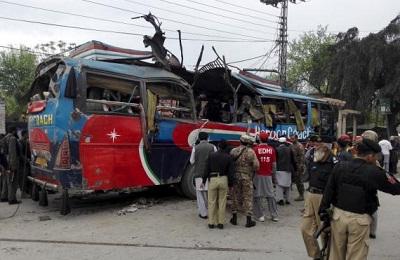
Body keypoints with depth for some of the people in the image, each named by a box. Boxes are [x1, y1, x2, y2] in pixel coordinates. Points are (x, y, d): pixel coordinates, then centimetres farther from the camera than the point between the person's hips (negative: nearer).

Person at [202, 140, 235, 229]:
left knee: (212, 202, 8)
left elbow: (207, 169, -1)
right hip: (223, 180, 1)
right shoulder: (229, 157, 0)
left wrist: (204, 181, 6)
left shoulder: (211, 155, -2)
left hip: (212, 179, -1)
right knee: (222, 202, 8)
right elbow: (231, 172, -1)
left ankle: (211, 223, 13)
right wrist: (231, 184, 6)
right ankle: (221, 223, 13)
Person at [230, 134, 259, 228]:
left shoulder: (233, 151, 0)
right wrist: (252, 170, 7)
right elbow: (256, 165, -12)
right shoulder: (250, 152, -9)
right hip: (247, 177, -3)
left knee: (235, 197, 14)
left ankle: (234, 218, 22)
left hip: (235, 176, 3)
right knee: (248, 198, 5)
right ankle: (249, 220, 9)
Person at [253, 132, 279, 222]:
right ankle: (274, 216, 15)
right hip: (268, 176, 3)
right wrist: (274, 176, 14)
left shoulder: (256, 149, -9)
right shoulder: (272, 149, 1)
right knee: (271, 196, 11)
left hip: (258, 175, -3)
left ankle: (260, 215, 8)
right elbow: (274, 164, 5)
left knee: (257, 196, 6)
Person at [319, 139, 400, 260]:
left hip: (338, 214, 4)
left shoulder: (340, 167, -2)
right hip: (359, 219, -3)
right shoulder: (374, 172, -13)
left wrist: (323, 210, 6)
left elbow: (329, 190, 0)